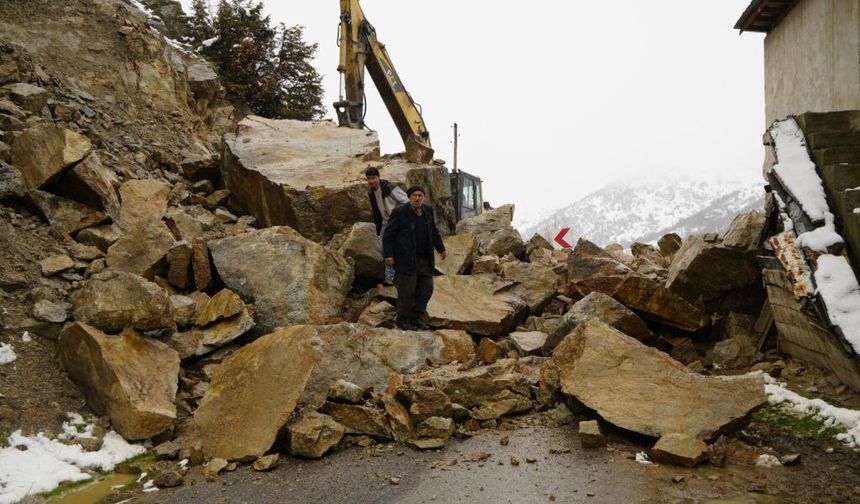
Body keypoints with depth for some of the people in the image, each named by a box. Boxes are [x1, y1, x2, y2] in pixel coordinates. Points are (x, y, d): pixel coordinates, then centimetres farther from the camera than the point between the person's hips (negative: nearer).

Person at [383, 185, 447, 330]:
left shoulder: (427, 210, 6)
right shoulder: (400, 212, -11)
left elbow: (433, 231, 18)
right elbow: (388, 234, -9)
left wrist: (441, 248, 20)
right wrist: (388, 255, -16)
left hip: (425, 259, 6)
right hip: (406, 259, -6)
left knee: (426, 289, 8)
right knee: (407, 291, -1)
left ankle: (415, 318, 22)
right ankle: (403, 320, 16)